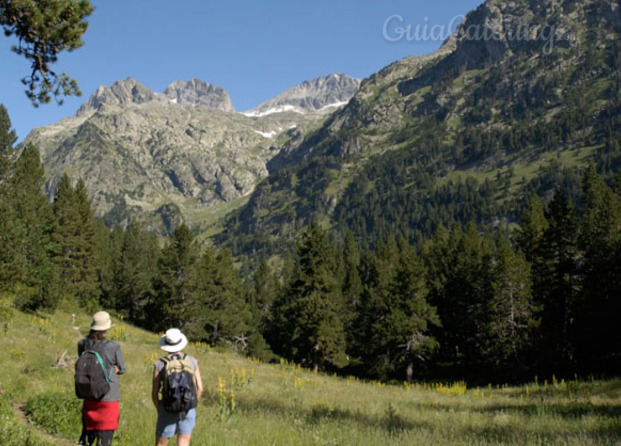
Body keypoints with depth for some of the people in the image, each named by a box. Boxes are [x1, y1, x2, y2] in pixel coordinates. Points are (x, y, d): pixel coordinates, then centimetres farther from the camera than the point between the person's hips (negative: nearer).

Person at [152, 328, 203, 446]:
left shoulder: (160, 364, -6)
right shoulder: (192, 361, 0)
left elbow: (154, 393, -5)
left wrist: (159, 410, 12)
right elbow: (200, 388, 1)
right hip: (187, 410, 1)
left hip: (168, 410, -1)